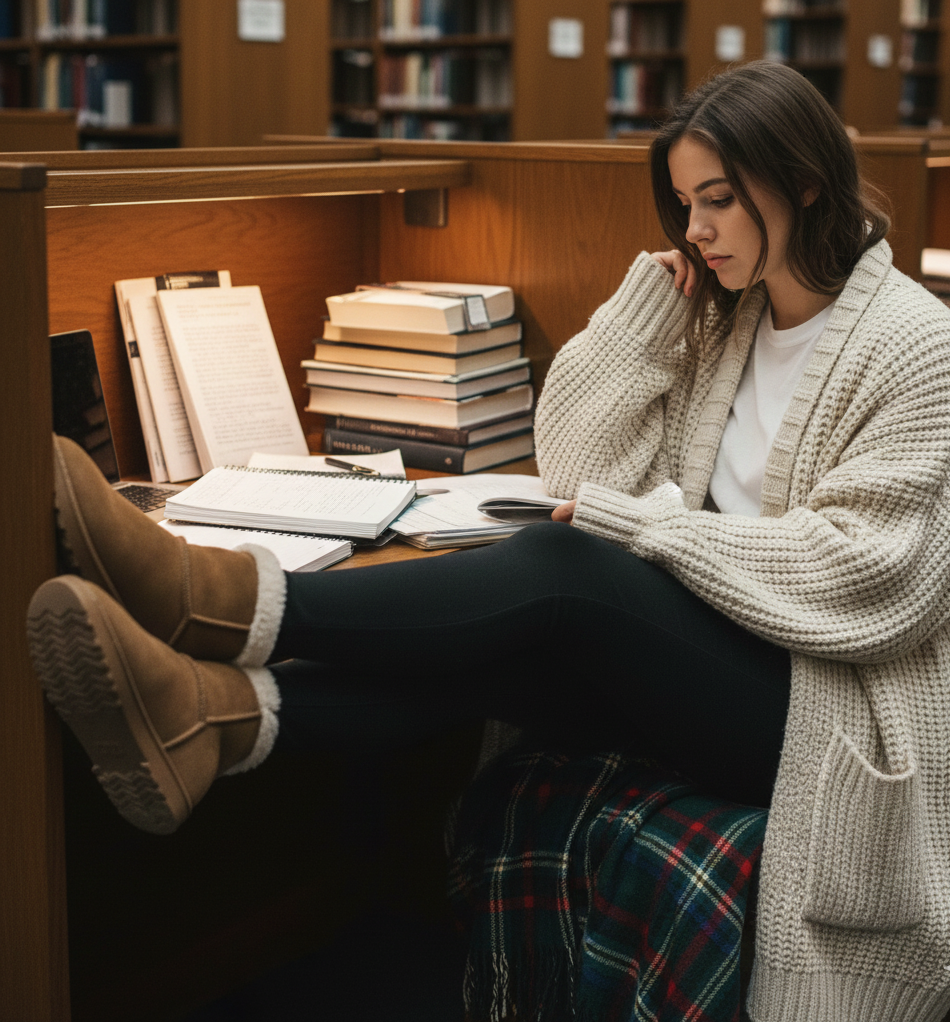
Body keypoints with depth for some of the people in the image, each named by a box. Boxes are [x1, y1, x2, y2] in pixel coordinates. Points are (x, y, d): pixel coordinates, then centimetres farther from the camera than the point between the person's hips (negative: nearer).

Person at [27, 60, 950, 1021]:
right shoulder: (719, 319, 13)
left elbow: (861, 574, -19)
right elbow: (575, 464, 7)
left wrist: (636, 519, -18)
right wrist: (648, 304, -2)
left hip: (833, 706, -6)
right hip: (706, 659, 7)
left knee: (557, 573, -30)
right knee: (495, 641, -23)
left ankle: (217, 596, -32)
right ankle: (217, 712, -42)